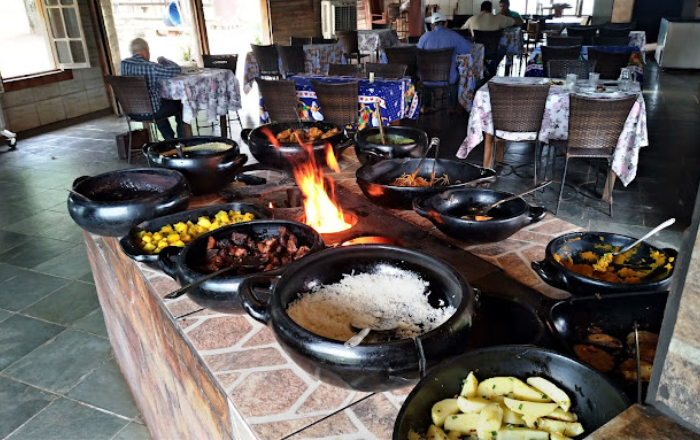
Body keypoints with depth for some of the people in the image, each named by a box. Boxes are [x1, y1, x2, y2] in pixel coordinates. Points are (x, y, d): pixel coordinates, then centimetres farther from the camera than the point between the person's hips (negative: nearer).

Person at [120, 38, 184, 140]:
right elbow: (176, 69, -20)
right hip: (150, 113, -7)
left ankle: (169, 139, 42)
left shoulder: (123, 64, -2)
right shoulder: (151, 67, -24)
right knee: (178, 104, 21)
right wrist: (163, 60, -1)